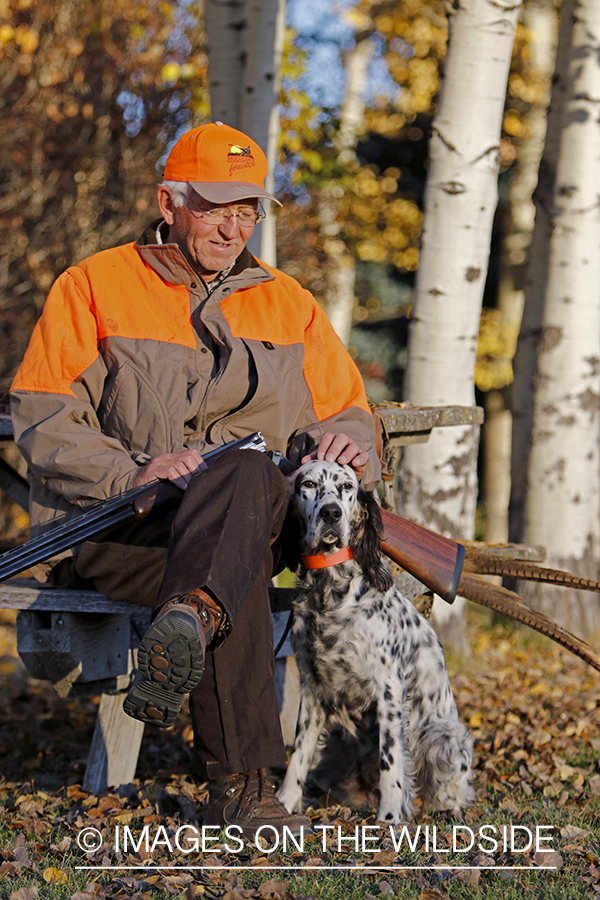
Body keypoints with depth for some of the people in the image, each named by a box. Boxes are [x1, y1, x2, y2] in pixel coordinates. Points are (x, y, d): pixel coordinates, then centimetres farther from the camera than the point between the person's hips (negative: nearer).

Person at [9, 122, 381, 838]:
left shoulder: (286, 303, 21)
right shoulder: (93, 286, 9)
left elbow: (348, 411, 24)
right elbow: (39, 414, 0)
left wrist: (347, 442, -4)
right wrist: (134, 474, -18)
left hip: (254, 519, 2)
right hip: (106, 527, -2)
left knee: (249, 477, -39)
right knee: (241, 580, -38)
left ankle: (190, 621, -65)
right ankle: (239, 786, -45)